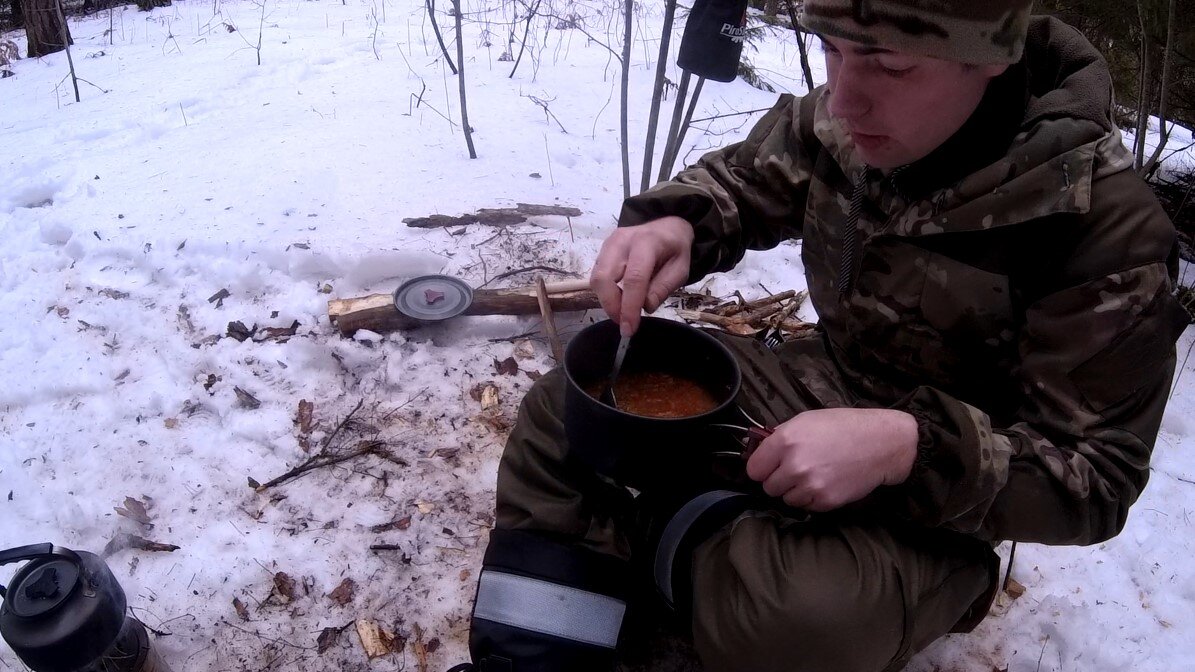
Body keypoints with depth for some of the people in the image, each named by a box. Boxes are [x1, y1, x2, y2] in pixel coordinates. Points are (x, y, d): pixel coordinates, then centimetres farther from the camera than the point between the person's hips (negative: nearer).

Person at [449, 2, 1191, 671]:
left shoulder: (1105, 228, -25)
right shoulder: (839, 124, -11)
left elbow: (1098, 477, -20)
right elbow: (737, 180, 7)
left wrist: (907, 449, -37)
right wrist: (671, 225, -18)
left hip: (949, 484, -4)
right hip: (821, 388, 5)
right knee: (560, 411, -6)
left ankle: (669, 521, -2)